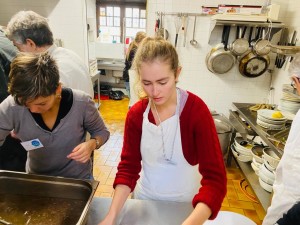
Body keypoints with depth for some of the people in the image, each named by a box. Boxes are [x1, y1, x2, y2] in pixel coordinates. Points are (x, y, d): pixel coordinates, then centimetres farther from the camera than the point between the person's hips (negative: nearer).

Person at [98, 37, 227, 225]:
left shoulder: (197, 110, -23)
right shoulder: (136, 114, -12)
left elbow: (215, 178, -27)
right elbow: (128, 167, -9)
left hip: (186, 203, -3)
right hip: (146, 198, 3)